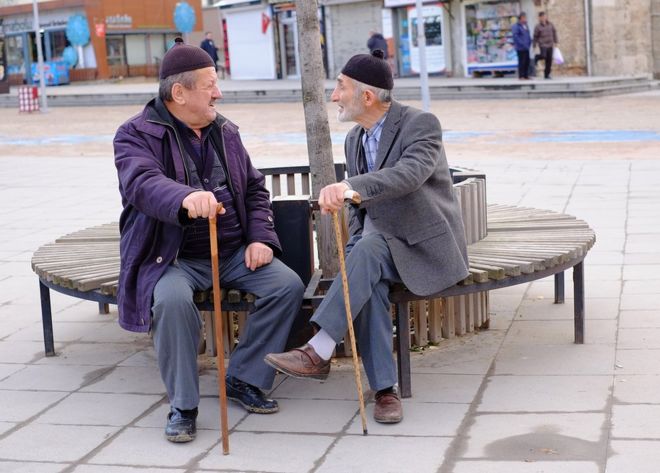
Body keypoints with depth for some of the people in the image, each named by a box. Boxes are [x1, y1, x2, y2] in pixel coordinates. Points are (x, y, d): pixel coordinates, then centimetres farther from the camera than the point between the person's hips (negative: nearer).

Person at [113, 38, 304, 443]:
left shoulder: (225, 132, 13)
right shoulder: (137, 135, -7)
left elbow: (255, 189, 18)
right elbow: (143, 183, -28)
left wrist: (261, 238, 0)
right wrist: (186, 197, -50)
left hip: (234, 253, 5)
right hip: (173, 257, -5)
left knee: (289, 285, -16)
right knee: (173, 300, -36)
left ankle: (243, 379, 0)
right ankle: (183, 406, -17)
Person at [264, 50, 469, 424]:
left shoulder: (421, 124, -12)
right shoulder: (354, 139, 12)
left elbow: (409, 173, -34)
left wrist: (349, 186, -50)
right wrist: (355, 249, -2)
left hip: (427, 246, -5)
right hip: (382, 243, 6)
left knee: (369, 250, -34)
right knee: (366, 282, -30)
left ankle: (319, 352, -36)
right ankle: (385, 389, -29)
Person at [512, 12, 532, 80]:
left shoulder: (526, 26, 14)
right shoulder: (516, 26, -12)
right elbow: (515, 36, -18)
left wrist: (529, 42, 8)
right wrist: (522, 44, -19)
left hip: (526, 48, 8)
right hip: (520, 48, -8)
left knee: (527, 61, 9)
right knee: (522, 61, -6)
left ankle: (526, 75, 16)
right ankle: (521, 76, 0)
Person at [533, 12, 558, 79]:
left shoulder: (550, 25, 7)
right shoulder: (538, 27, -3)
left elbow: (554, 33, 17)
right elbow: (535, 37, 0)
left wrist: (556, 41, 14)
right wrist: (534, 45, -2)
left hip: (550, 45, 4)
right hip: (542, 45, -4)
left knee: (549, 60, 3)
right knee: (543, 56, -26)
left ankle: (547, 74, 12)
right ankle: (537, 57, 12)